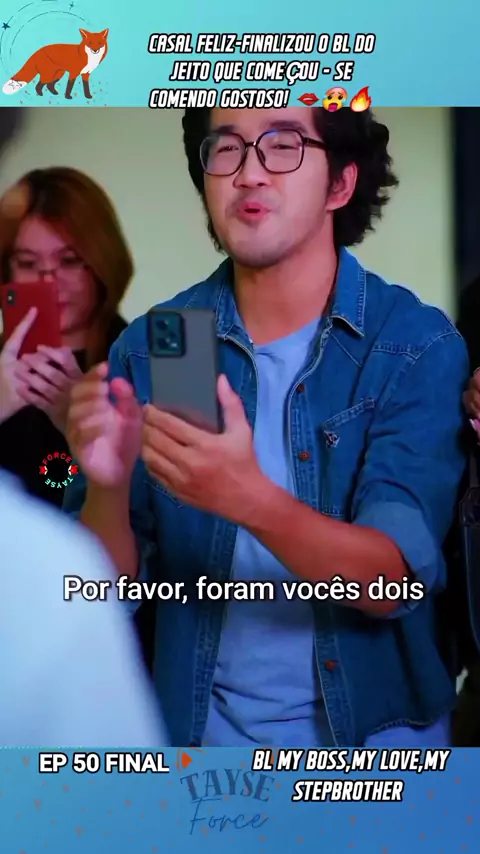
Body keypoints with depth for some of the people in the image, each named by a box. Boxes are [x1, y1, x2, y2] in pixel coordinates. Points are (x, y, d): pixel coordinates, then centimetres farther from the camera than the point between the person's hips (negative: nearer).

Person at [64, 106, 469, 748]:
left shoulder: (419, 345, -13)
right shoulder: (148, 346, -7)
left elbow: (393, 581, -22)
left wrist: (249, 500, -37)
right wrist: (109, 486, -26)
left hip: (374, 727, -2)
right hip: (201, 724, 2)